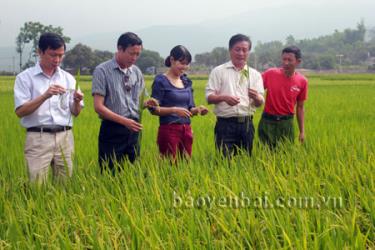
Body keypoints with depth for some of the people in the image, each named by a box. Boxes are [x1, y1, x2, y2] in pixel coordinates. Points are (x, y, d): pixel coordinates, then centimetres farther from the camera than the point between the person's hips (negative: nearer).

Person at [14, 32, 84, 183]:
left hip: (65, 137, 4)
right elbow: (20, 111, -9)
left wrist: (77, 101, -12)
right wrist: (45, 96, -21)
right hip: (38, 138, -3)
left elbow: (75, 112, 10)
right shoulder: (25, 77, 0)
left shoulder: (68, 78, 11)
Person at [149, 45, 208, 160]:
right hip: (169, 130, -6)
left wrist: (197, 110, -6)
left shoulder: (187, 82, 13)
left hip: (186, 130, 6)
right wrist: (174, 110, -22)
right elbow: (153, 109, -8)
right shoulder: (161, 81, -5)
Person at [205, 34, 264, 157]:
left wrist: (256, 97, -18)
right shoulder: (218, 71, 4)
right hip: (226, 124, -3)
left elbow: (260, 103, 7)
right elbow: (209, 97, -1)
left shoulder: (255, 74, 12)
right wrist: (224, 97, -22)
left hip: (247, 124, 3)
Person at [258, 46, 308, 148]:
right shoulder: (270, 74, -7)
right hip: (268, 121, -1)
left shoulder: (302, 81, -2)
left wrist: (302, 131, 7)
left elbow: (300, 107, 7)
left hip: (286, 123, 1)